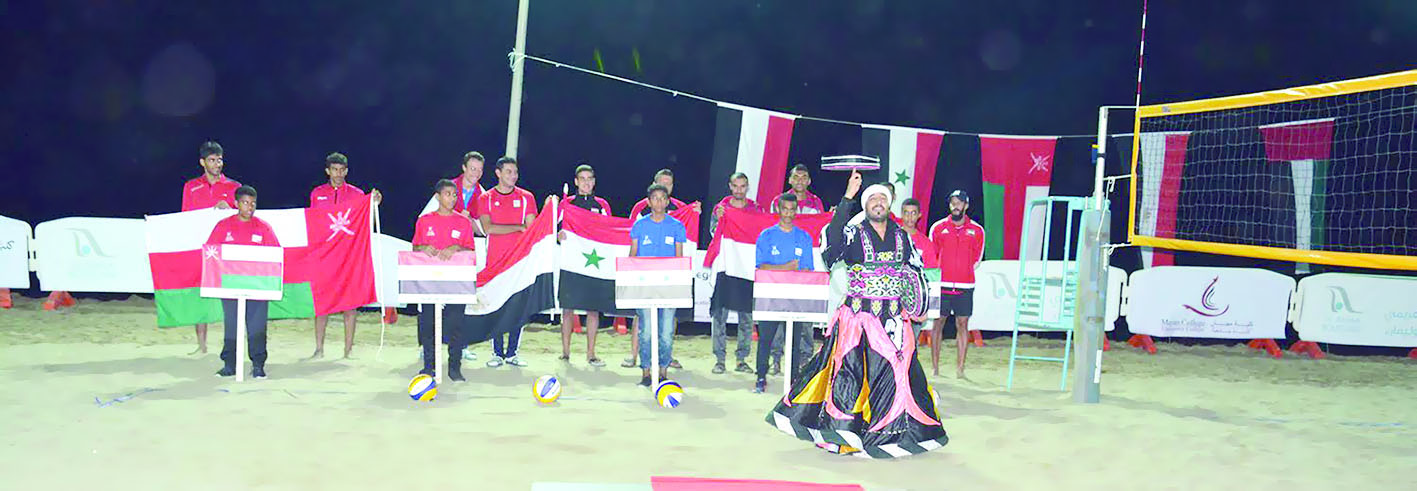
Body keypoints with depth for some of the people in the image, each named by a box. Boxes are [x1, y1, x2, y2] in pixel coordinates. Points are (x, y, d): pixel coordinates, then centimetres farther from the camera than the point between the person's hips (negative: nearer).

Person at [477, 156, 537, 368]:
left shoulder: (526, 198, 8)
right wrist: (518, 227, -8)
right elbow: (488, 228, -7)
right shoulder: (486, 198, 6)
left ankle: (512, 353, 8)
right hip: (495, 261, 0)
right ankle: (497, 352, 9)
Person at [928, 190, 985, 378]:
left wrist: (964, 272, 7)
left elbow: (977, 258, 14)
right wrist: (937, 274, 4)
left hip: (965, 286, 1)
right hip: (941, 285, 0)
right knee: (938, 324, 2)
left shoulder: (977, 230, 5)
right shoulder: (938, 227, 4)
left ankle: (960, 368, 5)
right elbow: (930, 257, 11)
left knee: (962, 324, 1)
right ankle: (935, 368, 9)